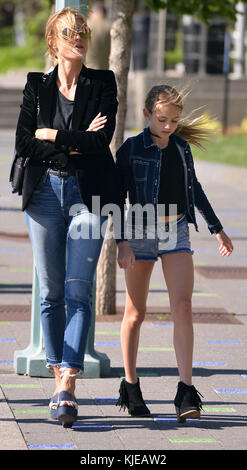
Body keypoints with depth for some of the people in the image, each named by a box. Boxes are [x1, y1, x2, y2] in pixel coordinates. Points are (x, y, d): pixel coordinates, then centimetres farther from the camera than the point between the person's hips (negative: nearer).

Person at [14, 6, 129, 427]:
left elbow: (102, 139, -10)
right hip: (45, 191, 2)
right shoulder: (37, 86, 8)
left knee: (78, 291, -11)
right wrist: (76, 143, -10)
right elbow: (22, 143, -3)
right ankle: (59, 381, 14)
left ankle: (68, 387, -16)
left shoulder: (103, 84, 4)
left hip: (88, 193, -2)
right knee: (51, 293, 4)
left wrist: (52, 135, -8)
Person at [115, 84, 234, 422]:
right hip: (141, 232, -2)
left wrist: (217, 229, 25)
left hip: (176, 231, 3)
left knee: (182, 307, -12)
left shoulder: (181, 147, 7)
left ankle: (186, 391, -14)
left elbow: (194, 189, 20)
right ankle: (130, 386, 21)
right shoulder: (131, 149, -5)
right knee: (135, 313, 6)